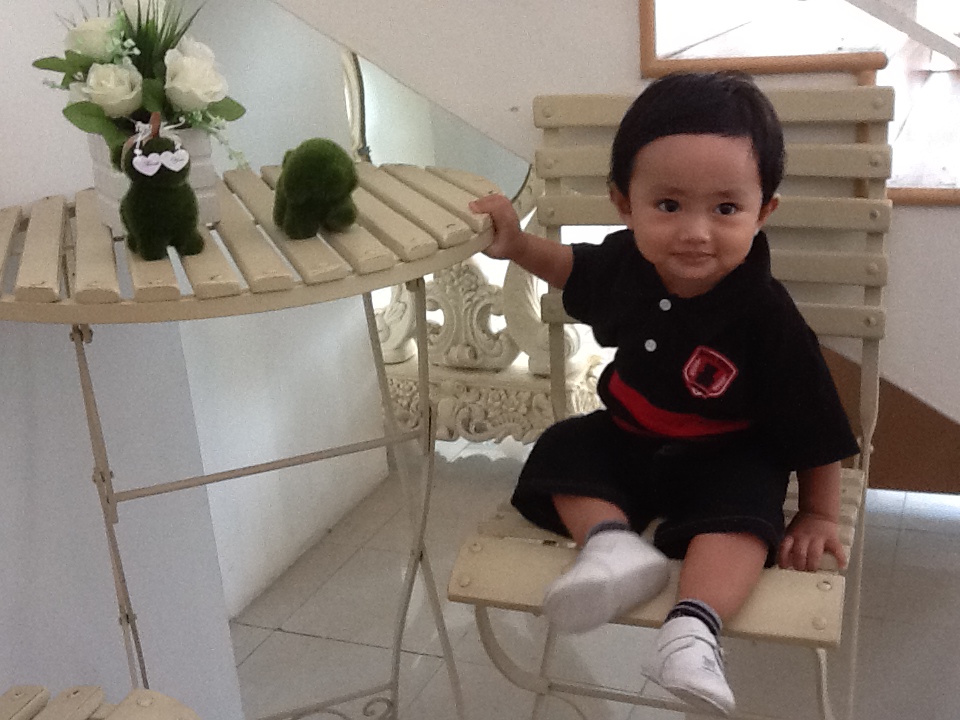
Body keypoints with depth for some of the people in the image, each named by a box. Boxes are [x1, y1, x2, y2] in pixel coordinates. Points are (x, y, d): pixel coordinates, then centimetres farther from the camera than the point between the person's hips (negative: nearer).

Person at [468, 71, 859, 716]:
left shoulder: (765, 318, -29)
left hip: (726, 457, -5)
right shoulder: (625, 263, -15)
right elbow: (574, 270, 13)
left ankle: (694, 631, -42)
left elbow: (813, 427, -18)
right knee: (562, 453, -13)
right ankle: (614, 544, -28)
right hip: (628, 438, 5)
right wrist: (519, 245, -1)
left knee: (743, 507, -32)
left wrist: (819, 516, -11)